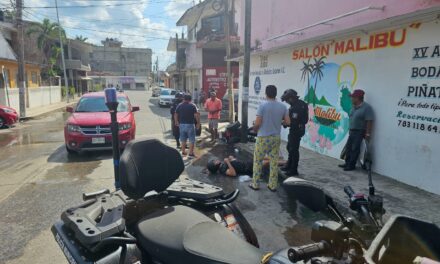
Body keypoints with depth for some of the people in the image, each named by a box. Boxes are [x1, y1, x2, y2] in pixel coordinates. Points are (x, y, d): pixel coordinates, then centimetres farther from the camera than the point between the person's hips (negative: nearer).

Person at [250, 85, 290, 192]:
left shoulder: (262, 105, -13)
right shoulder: (283, 106, 0)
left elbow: (257, 123, -15)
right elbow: (287, 122, 1)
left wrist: (255, 130, 6)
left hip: (263, 137, -4)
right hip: (276, 138, 4)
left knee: (258, 161, 9)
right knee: (274, 162, 11)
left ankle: (255, 184, 15)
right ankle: (273, 185, 17)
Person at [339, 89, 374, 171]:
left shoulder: (366, 107, -15)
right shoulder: (354, 107, 11)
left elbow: (369, 121, -18)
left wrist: (368, 133, -20)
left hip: (359, 132, -8)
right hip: (352, 131, 8)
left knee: (355, 149, -3)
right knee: (348, 147, 12)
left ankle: (352, 165, 7)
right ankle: (347, 163, 24)